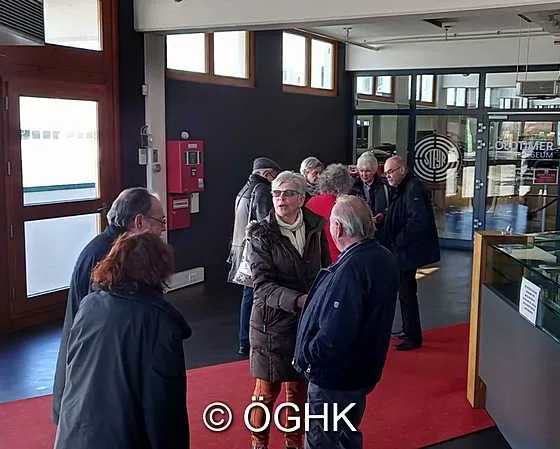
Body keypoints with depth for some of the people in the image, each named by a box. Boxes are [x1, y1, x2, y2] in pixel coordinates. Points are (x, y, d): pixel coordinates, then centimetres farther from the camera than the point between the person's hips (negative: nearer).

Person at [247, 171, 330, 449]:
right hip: (272, 324, -3)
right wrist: (297, 300, -31)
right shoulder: (261, 235, -9)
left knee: (299, 389, 15)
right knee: (267, 391, 6)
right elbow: (262, 285, -18)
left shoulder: (315, 228, 2)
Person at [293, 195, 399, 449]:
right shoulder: (384, 258, 1)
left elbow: (333, 336, -33)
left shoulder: (349, 270, -30)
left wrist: (303, 357, -16)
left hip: (334, 378, -9)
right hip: (362, 372, 9)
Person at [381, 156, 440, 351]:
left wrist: (398, 242, -22)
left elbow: (419, 221, -27)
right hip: (402, 251, 10)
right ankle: (408, 330, 31)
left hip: (408, 252, -10)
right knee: (405, 291, 18)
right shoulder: (403, 189, 13)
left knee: (407, 292, -3)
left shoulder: (413, 188, -18)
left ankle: (414, 337, 8)